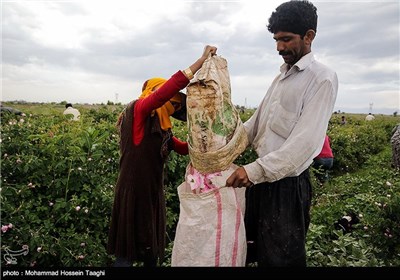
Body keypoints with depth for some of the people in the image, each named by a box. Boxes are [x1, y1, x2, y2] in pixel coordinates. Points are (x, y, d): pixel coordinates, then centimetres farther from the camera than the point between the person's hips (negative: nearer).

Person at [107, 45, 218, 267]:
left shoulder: (161, 127, 11)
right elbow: (167, 89, -28)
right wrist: (201, 60, -27)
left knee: (152, 250, 19)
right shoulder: (138, 110, -12)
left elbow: (185, 148, 13)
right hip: (133, 193, -8)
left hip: (153, 192, 8)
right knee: (127, 253, 4)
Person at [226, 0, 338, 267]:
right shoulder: (282, 76, 14)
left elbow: (306, 141, -24)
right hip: (261, 176, 8)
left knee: (280, 257, 8)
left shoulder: (322, 78, -13)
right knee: (254, 247, 21)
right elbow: (257, 121, 15)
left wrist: (255, 170, -32)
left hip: (288, 182, -8)